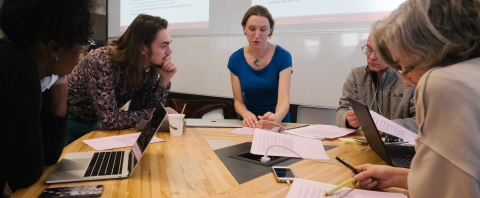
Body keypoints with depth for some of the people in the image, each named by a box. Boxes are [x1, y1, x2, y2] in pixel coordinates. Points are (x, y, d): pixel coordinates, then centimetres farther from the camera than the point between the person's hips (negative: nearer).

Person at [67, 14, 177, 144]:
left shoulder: (149, 68, -11)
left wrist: (164, 81, -22)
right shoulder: (104, 62, -31)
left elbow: (152, 108, -8)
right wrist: (152, 115, -27)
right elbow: (110, 119, -33)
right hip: (69, 122, -5)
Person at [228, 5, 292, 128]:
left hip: (277, 122, -2)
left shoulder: (282, 57, -12)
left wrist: (276, 118, -44)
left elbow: (284, 98, -22)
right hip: (249, 123, 2)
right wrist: (246, 114, -27)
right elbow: (238, 100, -4)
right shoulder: (235, 59, -5)